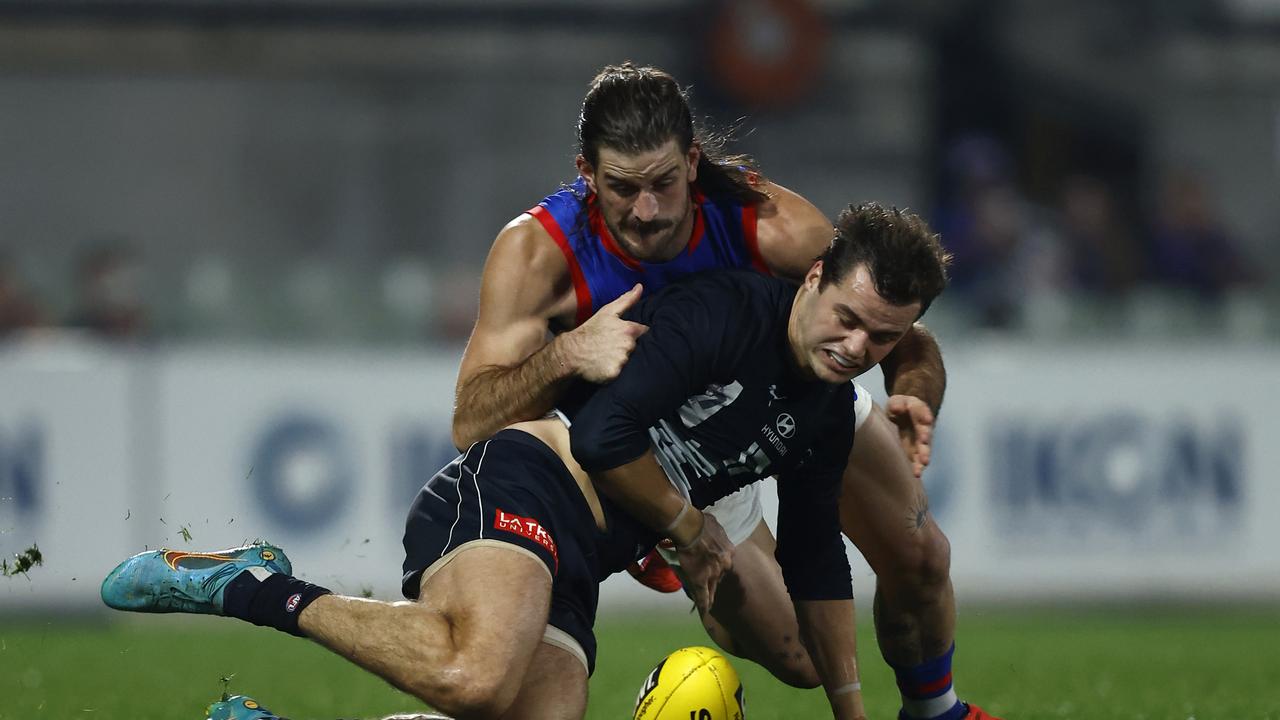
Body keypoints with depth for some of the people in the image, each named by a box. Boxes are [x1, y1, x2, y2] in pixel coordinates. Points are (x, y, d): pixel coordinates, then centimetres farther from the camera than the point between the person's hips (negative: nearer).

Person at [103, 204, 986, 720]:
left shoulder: (827, 415, 17)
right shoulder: (728, 315, -10)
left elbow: (815, 563, 31)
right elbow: (604, 435, -18)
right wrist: (692, 528, -3)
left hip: (571, 571, 9)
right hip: (521, 491, -9)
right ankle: (263, 591, -17)